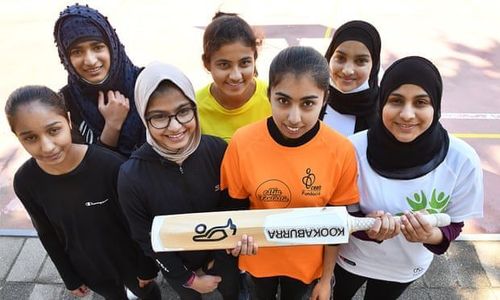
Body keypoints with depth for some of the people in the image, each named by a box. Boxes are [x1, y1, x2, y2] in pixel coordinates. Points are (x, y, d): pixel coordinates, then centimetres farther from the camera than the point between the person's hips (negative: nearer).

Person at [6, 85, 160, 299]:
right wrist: (70, 278, 6)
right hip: (86, 267, 3)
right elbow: (47, 234, -3)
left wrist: (147, 266, -7)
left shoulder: (110, 164, -32)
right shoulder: (26, 182, -20)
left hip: (130, 259, -2)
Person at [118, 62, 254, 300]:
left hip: (222, 254, 2)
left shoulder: (218, 149, -24)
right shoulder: (132, 176, -28)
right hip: (176, 265, -1)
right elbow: (145, 239, -15)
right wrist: (188, 278, -8)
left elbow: (232, 202, -8)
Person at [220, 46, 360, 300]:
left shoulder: (341, 150, -23)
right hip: (259, 255, 1)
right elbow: (234, 204, -7)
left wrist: (326, 279, -2)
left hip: (308, 260, 0)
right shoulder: (242, 142, -25)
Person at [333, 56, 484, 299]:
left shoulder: (462, 160, -26)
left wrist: (431, 236, -32)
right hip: (352, 256, -1)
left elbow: (454, 224, -11)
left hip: (407, 265, 2)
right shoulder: (356, 148, -29)